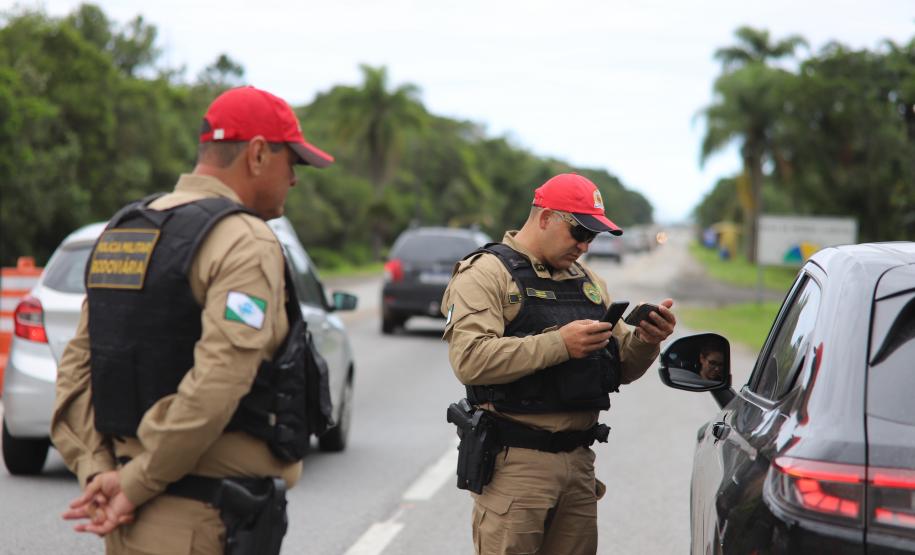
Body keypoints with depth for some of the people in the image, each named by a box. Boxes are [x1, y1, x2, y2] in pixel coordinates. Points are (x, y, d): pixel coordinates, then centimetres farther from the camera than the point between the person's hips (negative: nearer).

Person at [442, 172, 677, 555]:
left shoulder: (588, 281, 19)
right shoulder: (486, 273, -4)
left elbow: (623, 367, 19)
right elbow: (470, 359, -20)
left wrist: (646, 341, -3)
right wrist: (558, 344, -23)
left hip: (579, 462, 7)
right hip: (514, 462, -7)